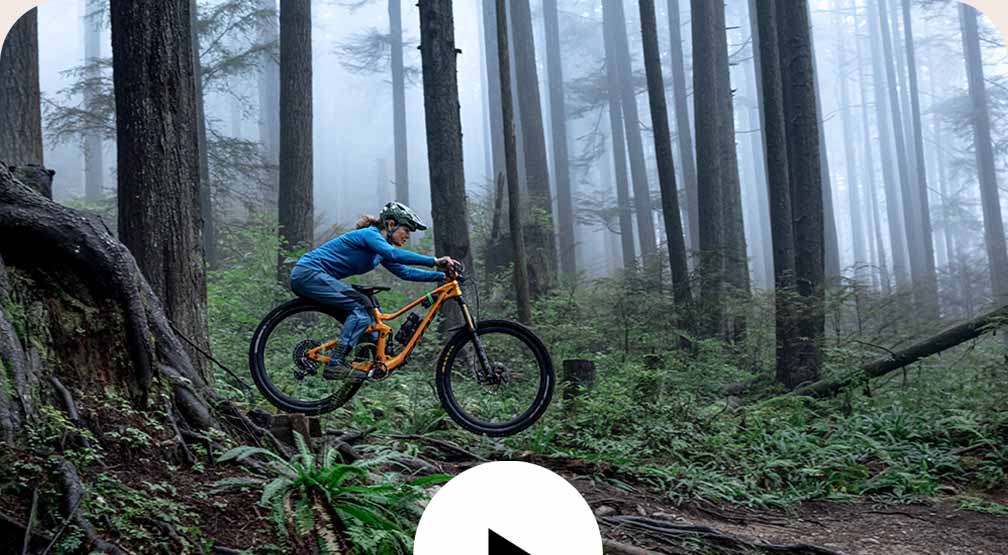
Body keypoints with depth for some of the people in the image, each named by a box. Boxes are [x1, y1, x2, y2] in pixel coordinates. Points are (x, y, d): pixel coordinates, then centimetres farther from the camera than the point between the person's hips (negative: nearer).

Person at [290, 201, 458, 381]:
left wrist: (442, 276, 5)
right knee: (362, 306, -19)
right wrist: (435, 261, -38)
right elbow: (394, 254, -34)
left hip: (311, 276, 10)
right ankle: (335, 364, -21)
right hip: (308, 273, -10)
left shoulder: (380, 251, 13)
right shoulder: (369, 234, -16)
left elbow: (404, 271, 13)